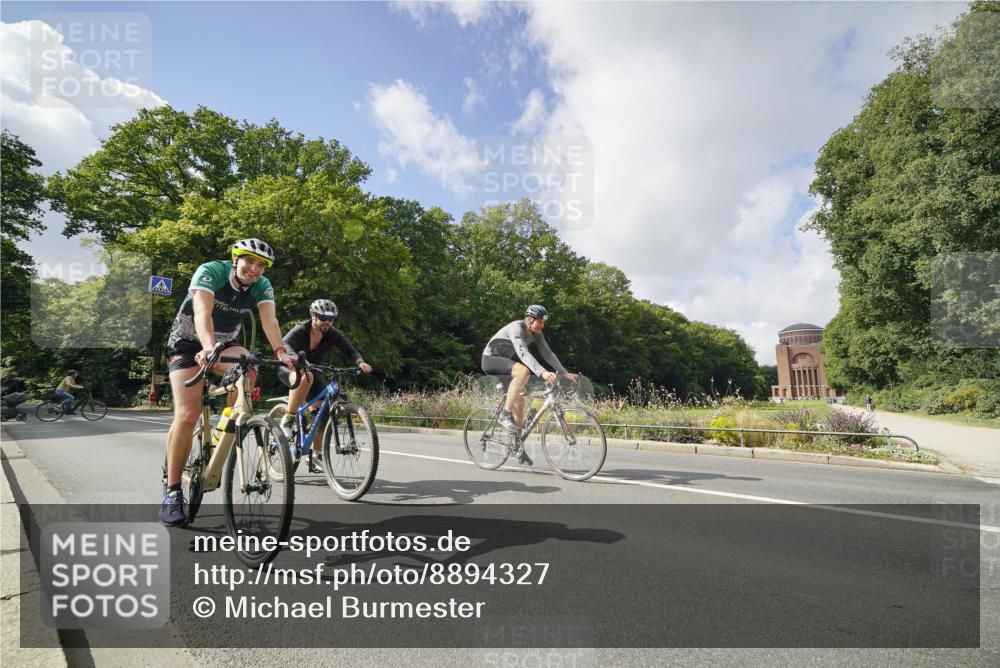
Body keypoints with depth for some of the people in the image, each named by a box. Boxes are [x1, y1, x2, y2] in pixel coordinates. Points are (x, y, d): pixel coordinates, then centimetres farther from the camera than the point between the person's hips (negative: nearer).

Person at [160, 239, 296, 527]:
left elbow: (269, 319, -26)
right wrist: (208, 348, -56)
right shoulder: (211, 271, -23)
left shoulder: (262, 286, -11)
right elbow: (202, 313, -38)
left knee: (248, 369, -32)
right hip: (188, 343, -3)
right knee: (187, 415, -16)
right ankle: (172, 492, -4)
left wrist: (280, 351, -45)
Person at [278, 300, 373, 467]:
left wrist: (361, 362, -39)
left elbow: (350, 350, -17)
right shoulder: (300, 330, -24)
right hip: (290, 369, -4)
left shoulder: (333, 334, -14)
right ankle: (288, 419, -27)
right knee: (306, 377, -40)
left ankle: (316, 453, 3)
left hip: (314, 372, 5)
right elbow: (284, 345, -40)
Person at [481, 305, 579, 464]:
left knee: (519, 401, 2)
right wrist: (542, 372, -53)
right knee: (523, 371, -33)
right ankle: (506, 415, -25)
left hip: (504, 361, 8)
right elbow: (523, 353, -41)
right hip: (490, 359, -8)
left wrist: (565, 373, -13)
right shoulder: (516, 328, -27)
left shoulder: (536, 334, -3)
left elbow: (547, 354, -3)